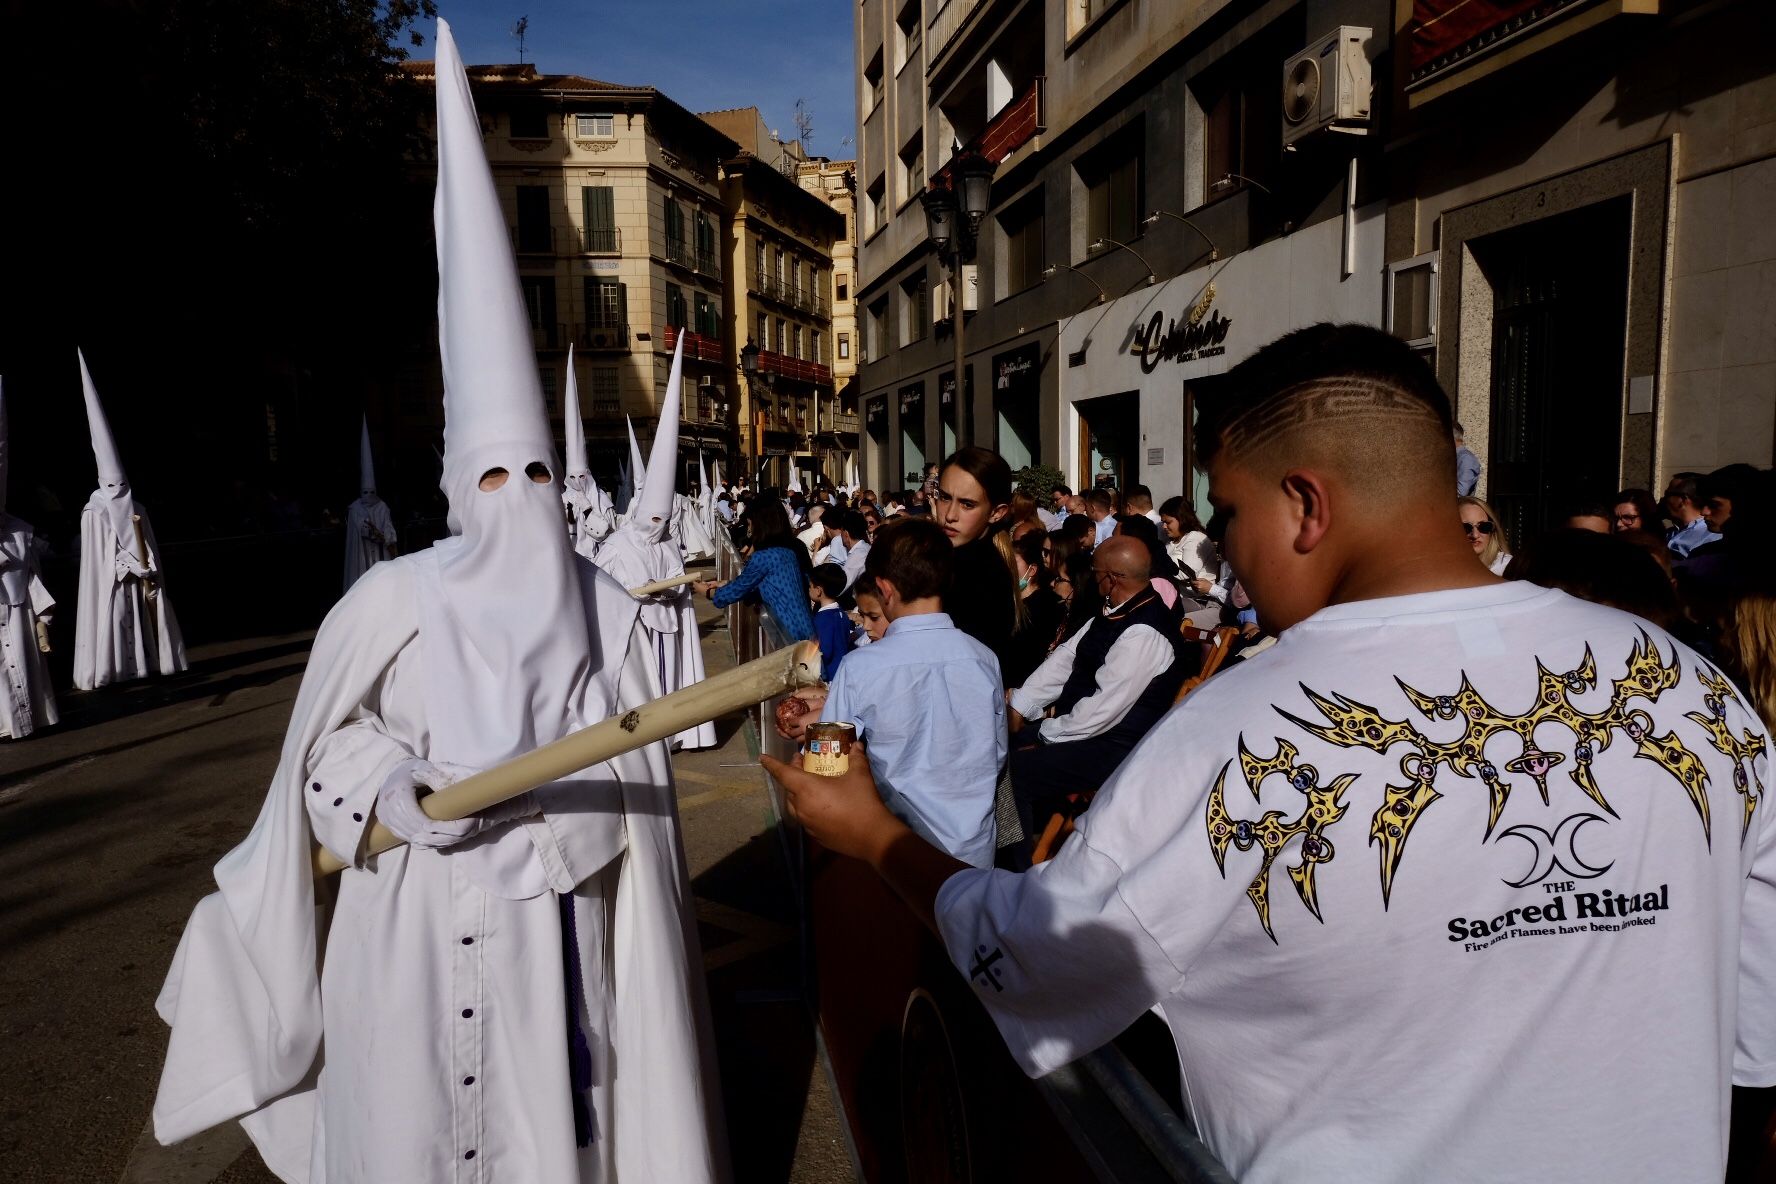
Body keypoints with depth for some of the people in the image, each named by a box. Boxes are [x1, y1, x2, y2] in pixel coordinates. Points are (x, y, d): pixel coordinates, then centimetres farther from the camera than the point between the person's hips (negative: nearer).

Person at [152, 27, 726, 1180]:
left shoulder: (604, 610, -1)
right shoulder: (398, 598, -7)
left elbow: (635, 779, 5)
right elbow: (329, 735, 2)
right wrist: (385, 782, -15)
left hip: (564, 909, 2)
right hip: (423, 908, -1)